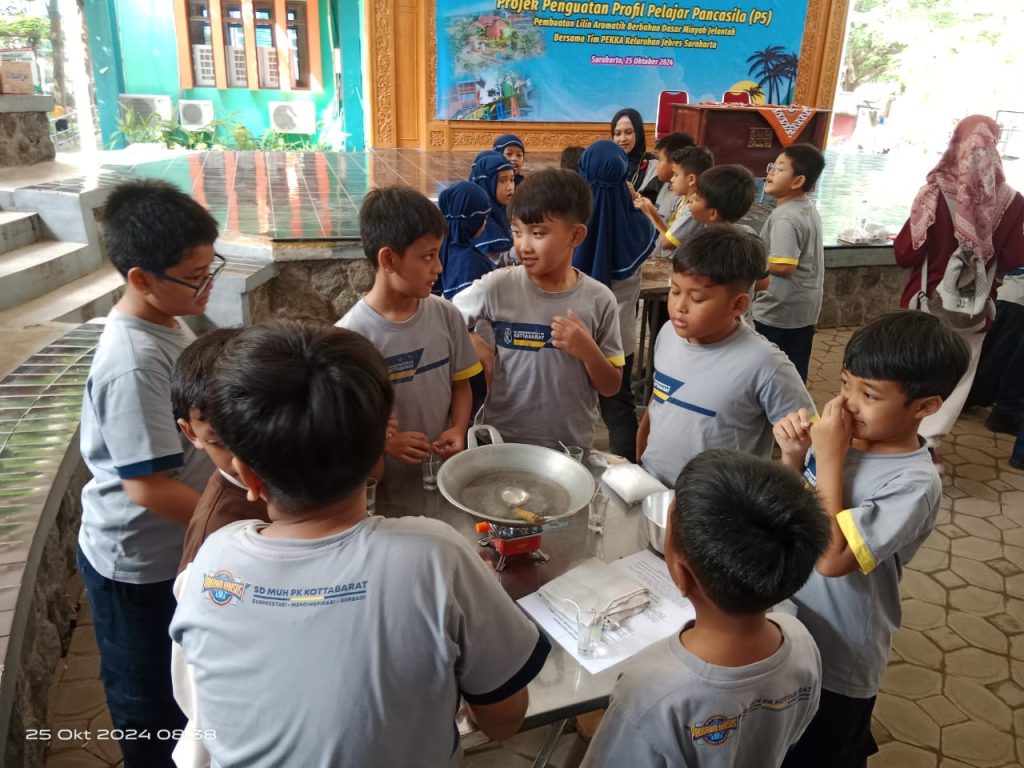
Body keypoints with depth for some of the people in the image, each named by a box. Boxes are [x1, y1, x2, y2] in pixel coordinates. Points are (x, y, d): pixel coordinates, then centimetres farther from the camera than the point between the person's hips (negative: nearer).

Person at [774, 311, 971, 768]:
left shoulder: (914, 484, -25)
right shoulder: (842, 437, -8)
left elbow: (831, 558, -31)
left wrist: (829, 459, -28)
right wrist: (793, 457, -15)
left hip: (836, 661, -6)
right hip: (786, 629, 6)